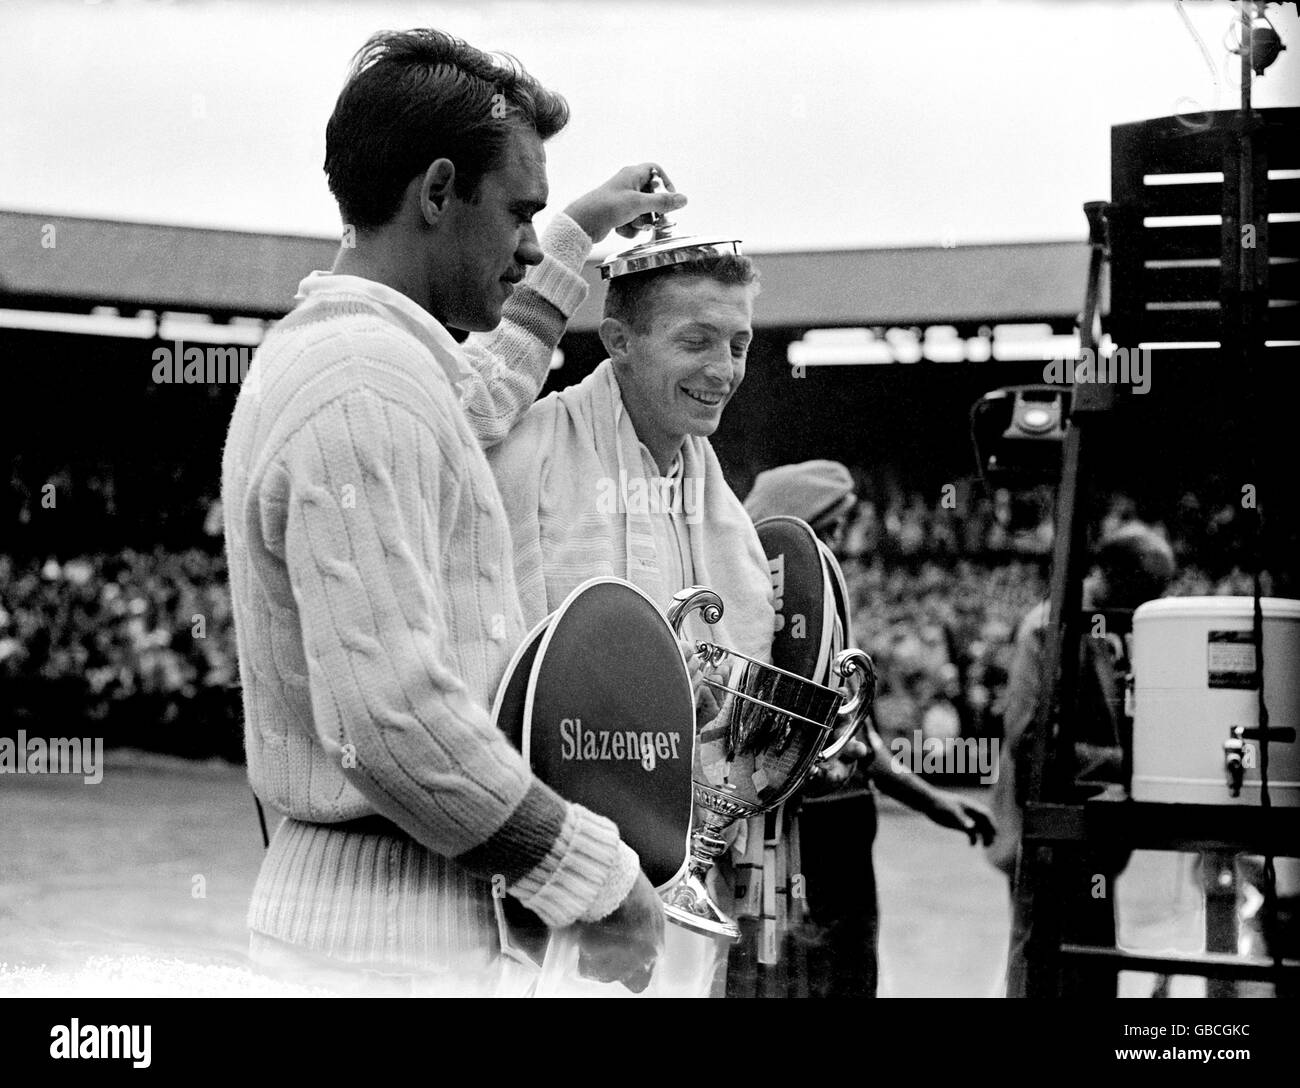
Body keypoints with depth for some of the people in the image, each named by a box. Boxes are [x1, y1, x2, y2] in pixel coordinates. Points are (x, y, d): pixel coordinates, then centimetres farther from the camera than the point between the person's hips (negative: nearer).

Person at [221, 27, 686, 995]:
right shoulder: (370, 385, -19)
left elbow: (474, 404, 37)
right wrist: (598, 877, -18)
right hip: (393, 940, -10)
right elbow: (390, 718, -27)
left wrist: (578, 235, 44)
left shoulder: (309, 351, 13)